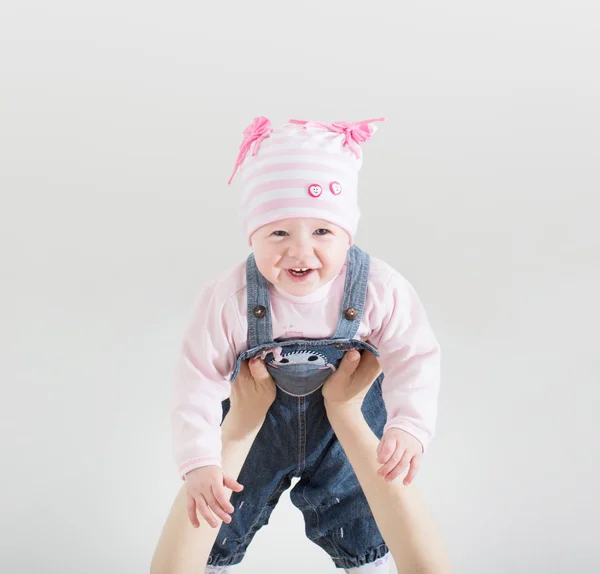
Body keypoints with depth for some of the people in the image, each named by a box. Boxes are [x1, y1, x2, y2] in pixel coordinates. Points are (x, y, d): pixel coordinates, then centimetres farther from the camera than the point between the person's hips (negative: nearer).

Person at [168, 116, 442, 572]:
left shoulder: (381, 289, -29)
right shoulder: (229, 298, -31)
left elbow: (415, 359, -20)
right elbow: (199, 379, -25)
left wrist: (409, 427, -36)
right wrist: (199, 462, -30)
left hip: (349, 427, 0)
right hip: (256, 426, 0)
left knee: (357, 530, 20)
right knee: (222, 520, 20)